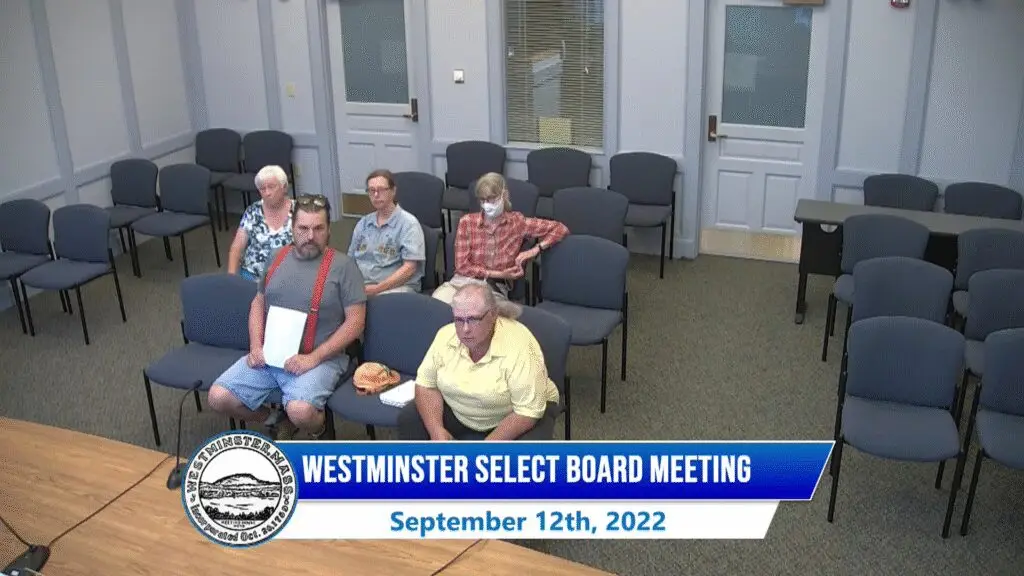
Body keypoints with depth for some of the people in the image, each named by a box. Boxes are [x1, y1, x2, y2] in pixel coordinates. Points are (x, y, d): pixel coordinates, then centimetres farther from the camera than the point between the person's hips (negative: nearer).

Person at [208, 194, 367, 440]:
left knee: (300, 411, -32)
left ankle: (319, 434, 6)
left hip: (319, 359, -5)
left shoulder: (343, 266, -5)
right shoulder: (278, 258, 12)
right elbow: (258, 304, 20)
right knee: (219, 397, -9)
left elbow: (355, 322, -9)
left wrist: (314, 358, -17)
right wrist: (256, 346, 2)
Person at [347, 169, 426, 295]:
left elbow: (409, 268, -8)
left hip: (396, 286, -5)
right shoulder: (363, 223, 19)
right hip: (359, 285, 5)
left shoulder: (408, 223, -1)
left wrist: (377, 289, -16)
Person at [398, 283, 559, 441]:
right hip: (460, 413, 5)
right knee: (408, 419, -11)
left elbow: (528, 412, -29)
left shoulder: (520, 346, -31)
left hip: (511, 415, -5)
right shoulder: (445, 336, -15)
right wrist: (436, 430, -22)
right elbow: (426, 385, -5)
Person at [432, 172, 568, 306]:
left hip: (495, 289, -1)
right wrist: (498, 274, -7)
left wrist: (535, 251, -7)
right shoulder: (467, 222, 4)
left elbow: (560, 229, 6)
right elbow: (462, 266, 0)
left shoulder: (517, 223, 3)